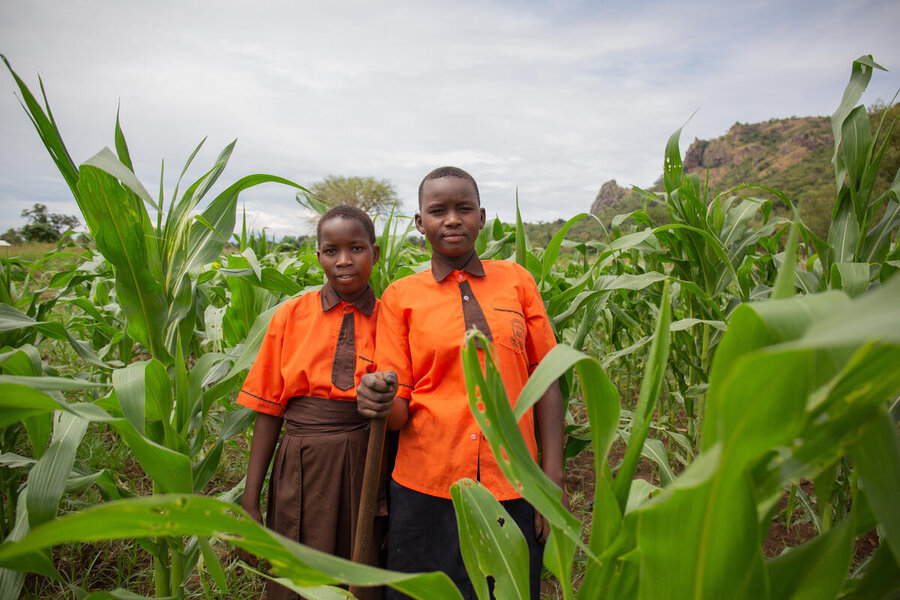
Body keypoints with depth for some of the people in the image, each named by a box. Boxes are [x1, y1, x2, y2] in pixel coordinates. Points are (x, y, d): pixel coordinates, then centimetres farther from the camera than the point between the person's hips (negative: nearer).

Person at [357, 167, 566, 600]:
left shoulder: (516, 280, 4)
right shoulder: (400, 296, 1)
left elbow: (545, 382, 4)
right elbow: (398, 413, 1)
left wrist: (553, 482, -1)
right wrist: (380, 400, -23)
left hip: (513, 492, 1)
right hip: (427, 492, -1)